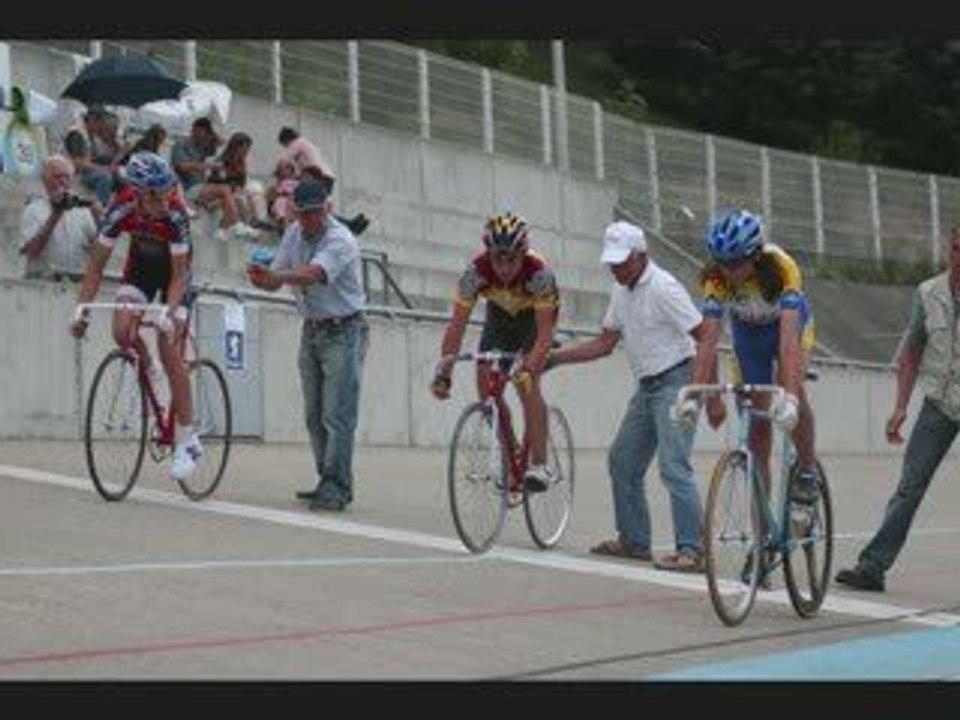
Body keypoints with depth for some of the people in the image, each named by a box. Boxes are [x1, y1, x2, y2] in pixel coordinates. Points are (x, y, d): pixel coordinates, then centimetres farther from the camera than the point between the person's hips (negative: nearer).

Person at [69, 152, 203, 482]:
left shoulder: (174, 215, -34)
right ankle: (146, 368, 16)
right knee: (122, 331, -21)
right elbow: (97, 264, -19)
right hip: (141, 264, 3)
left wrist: (169, 313, -43)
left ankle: (188, 441, -7)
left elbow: (179, 273, -29)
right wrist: (82, 309, -26)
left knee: (169, 348, -13)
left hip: (174, 267, -3)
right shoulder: (121, 210, -27)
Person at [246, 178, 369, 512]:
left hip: (343, 331, -8)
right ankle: (328, 482, 17)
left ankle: (336, 487, -13)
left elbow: (312, 274, -36)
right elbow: (275, 280, 4)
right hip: (311, 330, 8)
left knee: (337, 414, -12)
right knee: (314, 414, 10)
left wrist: (273, 275, -51)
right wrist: (261, 279, -20)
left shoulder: (340, 241, -19)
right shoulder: (294, 234, 5)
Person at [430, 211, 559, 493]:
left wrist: (528, 369, -52)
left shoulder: (540, 273, -38)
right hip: (500, 314, 4)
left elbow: (544, 331, -38)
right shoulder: (476, 271, -31)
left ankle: (540, 465, -23)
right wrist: (443, 371, -38)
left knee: (527, 383, -23)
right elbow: (457, 324, -29)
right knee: (486, 383, -9)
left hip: (536, 315, -3)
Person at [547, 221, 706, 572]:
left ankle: (691, 550, -20)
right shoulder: (622, 291, 11)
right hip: (647, 386, 10)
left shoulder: (663, 288, -16)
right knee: (622, 461, 13)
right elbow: (604, 344, 17)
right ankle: (634, 540, 22)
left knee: (673, 465, -18)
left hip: (674, 382, -9)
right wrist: (551, 358, 11)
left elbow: (705, 336, -18)